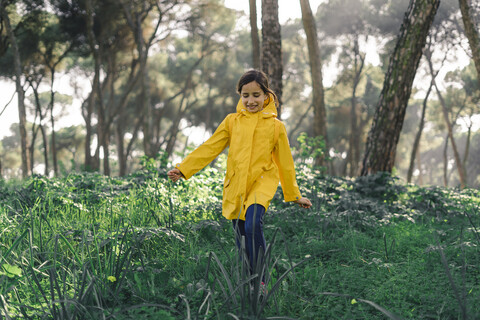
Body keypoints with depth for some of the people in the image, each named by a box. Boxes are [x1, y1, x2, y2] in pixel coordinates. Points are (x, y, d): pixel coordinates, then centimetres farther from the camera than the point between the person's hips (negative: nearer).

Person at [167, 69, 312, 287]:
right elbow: (210, 148, 5)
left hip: (263, 182, -3)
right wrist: (182, 169, -4)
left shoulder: (275, 126, 4)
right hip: (235, 185, 3)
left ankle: (259, 280, -18)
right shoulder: (232, 121, 7)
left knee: (253, 224, -28)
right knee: (241, 240, 7)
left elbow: (285, 162, 12)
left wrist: (295, 195, 18)